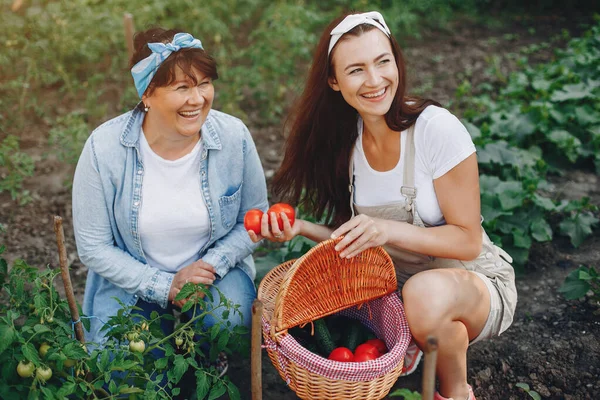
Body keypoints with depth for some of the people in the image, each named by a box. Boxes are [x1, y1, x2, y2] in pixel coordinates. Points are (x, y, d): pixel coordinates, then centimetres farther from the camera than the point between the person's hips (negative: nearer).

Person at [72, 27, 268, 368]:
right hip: (133, 280, 0)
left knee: (227, 324, -29)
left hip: (215, 268, 1)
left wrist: (211, 265, -18)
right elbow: (94, 247, -11)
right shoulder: (105, 148, -19)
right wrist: (165, 286, -18)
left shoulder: (234, 136, -15)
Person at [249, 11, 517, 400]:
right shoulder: (345, 140, -6)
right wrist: (300, 228, -16)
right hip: (396, 283, 5)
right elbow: (353, 237, 2)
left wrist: (389, 230, -32)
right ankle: (413, 341, 8)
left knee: (427, 292, -38)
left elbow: (468, 241, -18)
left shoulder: (437, 129, -22)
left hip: (475, 283, -4)